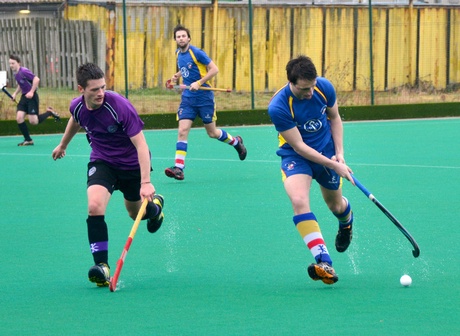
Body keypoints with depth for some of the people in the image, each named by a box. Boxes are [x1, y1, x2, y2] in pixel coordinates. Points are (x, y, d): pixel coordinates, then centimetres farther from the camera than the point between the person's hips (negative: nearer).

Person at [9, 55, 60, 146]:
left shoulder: (24, 71, -16)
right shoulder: (15, 73, 10)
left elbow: (36, 79, -23)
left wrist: (31, 92, -25)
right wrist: (15, 93, 13)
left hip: (32, 97, -8)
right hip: (24, 97, 8)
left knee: (33, 121, -12)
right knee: (19, 118, -8)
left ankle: (50, 112, 14)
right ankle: (28, 140, 0)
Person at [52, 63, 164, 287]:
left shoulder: (120, 106, -30)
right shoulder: (77, 107, -13)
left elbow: (141, 145, -31)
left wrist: (146, 182, -40)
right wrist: (63, 145, 32)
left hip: (132, 164, -2)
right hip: (102, 162, 2)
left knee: (136, 213, 16)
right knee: (94, 207, -24)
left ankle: (155, 205, 55)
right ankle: (102, 267, -20)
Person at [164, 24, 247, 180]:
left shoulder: (196, 52, -14)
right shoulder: (178, 54, 7)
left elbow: (214, 69, -14)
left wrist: (199, 83, -22)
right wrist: (177, 75, 7)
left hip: (204, 97, -5)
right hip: (188, 98, 5)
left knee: (212, 133, 7)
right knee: (182, 130, -10)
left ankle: (236, 141, 37)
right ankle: (178, 168, -14)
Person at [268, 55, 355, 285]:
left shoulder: (324, 87, -16)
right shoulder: (278, 107, -29)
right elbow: (299, 146, -23)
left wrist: (339, 153, -5)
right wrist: (334, 166, -22)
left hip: (327, 151, 4)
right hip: (296, 156, -4)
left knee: (336, 205, 17)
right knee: (299, 201, -29)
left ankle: (346, 221, 59)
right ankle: (324, 263, -36)